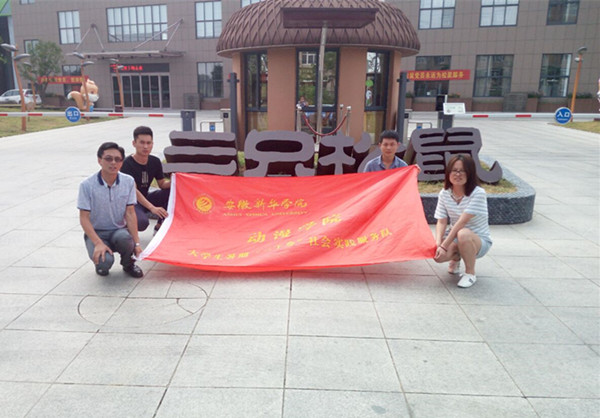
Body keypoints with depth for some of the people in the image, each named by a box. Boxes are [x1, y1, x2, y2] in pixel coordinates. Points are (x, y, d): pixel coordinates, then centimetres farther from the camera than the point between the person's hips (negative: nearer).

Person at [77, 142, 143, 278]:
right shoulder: (87, 185, -12)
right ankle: (101, 264, 11)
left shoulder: (128, 182, -5)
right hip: (96, 232, -2)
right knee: (105, 261, -30)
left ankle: (128, 264, 0)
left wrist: (136, 242, -14)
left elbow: (130, 213, -5)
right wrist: (98, 243, -23)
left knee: (124, 238, -35)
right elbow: (84, 218, -11)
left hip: (119, 230, 2)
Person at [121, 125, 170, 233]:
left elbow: (162, 184, 4)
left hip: (146, 198, 7)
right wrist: (152, 208, -37)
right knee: (142, 222, -36)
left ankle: (159, 226, -2)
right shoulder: (127, 164, -18)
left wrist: (172, 182, -23)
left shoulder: (155, 162, 0)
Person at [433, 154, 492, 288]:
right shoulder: (444, 194, -4)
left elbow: (461, 222, -26)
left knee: (463, 234, -39)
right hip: (454, 238, 4)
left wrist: (444, 245, -29)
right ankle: (456, 257, 14)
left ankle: (470, 273, -13)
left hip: (479, 241, -4)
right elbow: (441, 222, -10)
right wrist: (438, 243, -27)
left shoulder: (478, 193, -21)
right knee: (438, 255, -27)